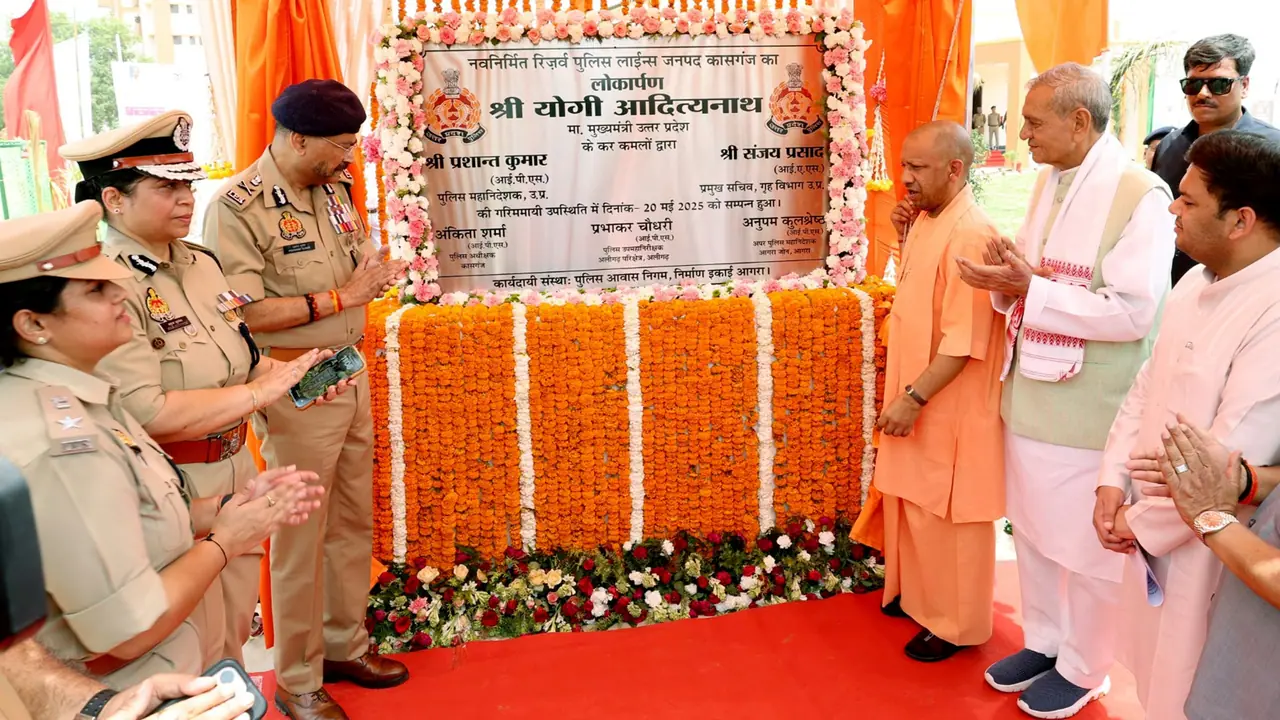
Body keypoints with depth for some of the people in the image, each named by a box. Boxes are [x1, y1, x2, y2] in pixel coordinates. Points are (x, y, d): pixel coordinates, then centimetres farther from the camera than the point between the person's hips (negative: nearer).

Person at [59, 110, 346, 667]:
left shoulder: (201, 263, 5)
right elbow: (147, 414, -28)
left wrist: (291, 374, -2)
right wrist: (260, 392, -23)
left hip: (235, 474, 8)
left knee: (234, 633, 24)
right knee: (196, 662, 11)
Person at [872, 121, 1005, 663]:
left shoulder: (969, 234, -22)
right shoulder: (927, 221, 5)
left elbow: (964, 340, -25)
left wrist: (915, 399, -23)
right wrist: (905, 232, 5)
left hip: (948, 408, -9)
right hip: (913, 394, 9)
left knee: (946, 515, 5)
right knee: (911, 504, 21)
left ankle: (957, 625, 22)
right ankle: (917, 594, 39)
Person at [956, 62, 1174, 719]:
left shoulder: (1140, 195, -16)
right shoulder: (1047, 183, 8)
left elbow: (1133, 311, -23)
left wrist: (1029, 287, -22)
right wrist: (1006, 276, -6)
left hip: (1089, 408, -7)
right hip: (1030, 395, 7)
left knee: (1089, 547, 10)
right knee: (1033, 531, 19)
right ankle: (1044, 642, 40)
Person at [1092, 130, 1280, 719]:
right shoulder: (1198, 283, 4)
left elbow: (1228, 461, -26)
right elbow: (1145, 387, 10)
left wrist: (1143, 524, -14)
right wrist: (1114, 482, 0)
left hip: (1208, 551, -7)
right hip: (1152, 528, 8)